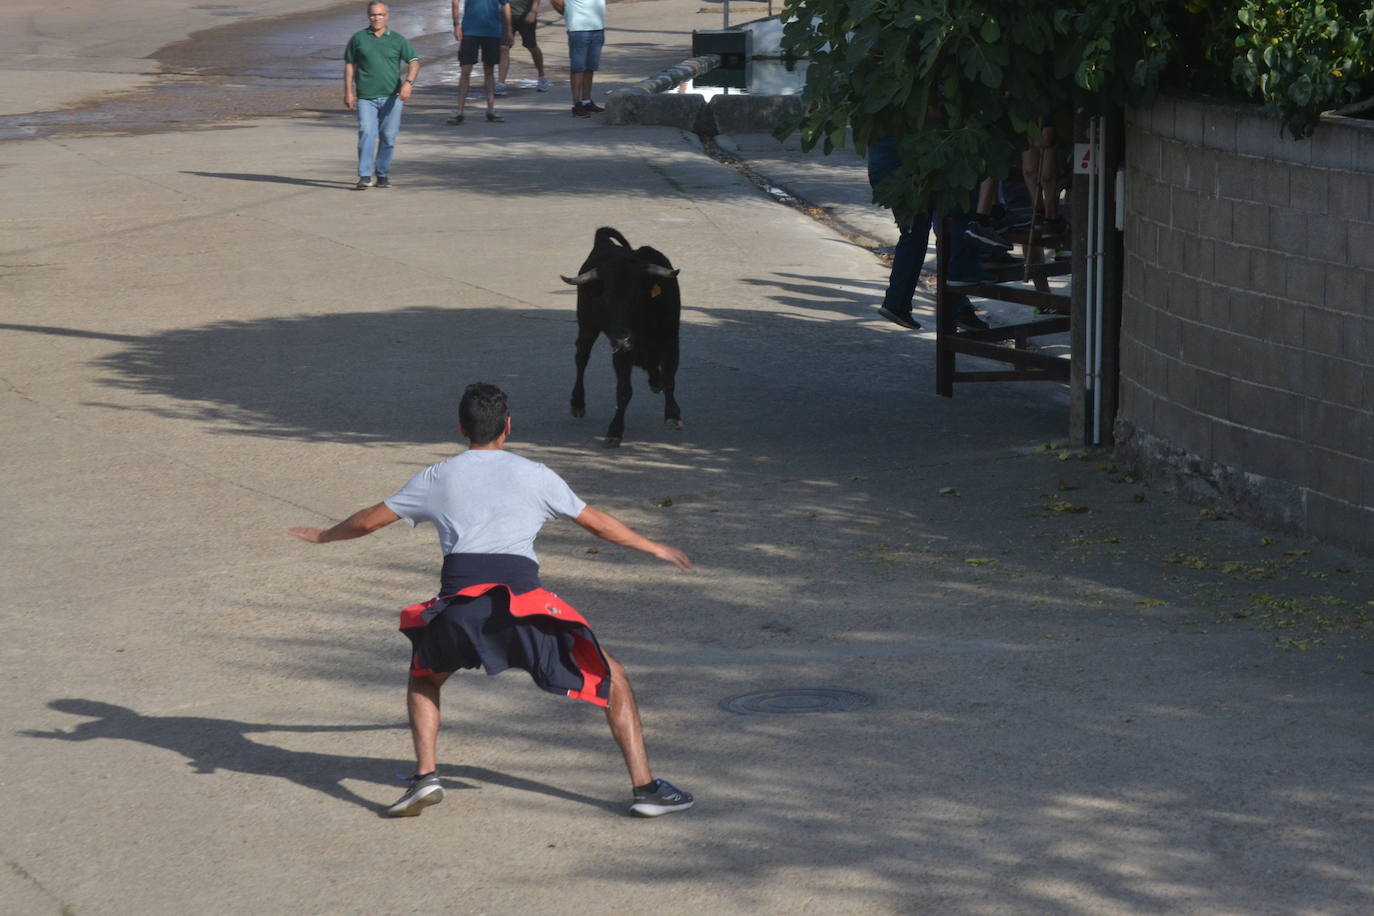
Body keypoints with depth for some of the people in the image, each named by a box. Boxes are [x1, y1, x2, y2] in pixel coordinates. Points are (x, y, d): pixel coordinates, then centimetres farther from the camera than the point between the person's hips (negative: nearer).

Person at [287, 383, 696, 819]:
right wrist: (653, 547, 44)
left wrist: (323, 535, 50)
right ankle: (644, 787, 5)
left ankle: (425, 776, 13)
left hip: (458, 606, 1)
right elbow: (597, 522, 28)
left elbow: (370, 520, 30)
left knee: (424, 678, 32)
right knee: (611, 679, 14)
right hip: (523, 602, -1)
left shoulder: (437, 477, 21)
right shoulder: (534, 475, 18)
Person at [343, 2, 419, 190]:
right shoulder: (358, 38, 8)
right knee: (366, 134, -14)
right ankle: (364, 177, -17)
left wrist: (408, 82, -19)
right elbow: (349, 65, 12)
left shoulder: (398, 40, 7)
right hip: (365, 97, -1)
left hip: (391, 97, 1)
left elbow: (414, 62, -1)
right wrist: (348, 92, 5)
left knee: (388, 137, 3)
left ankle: (383, 175, 17)